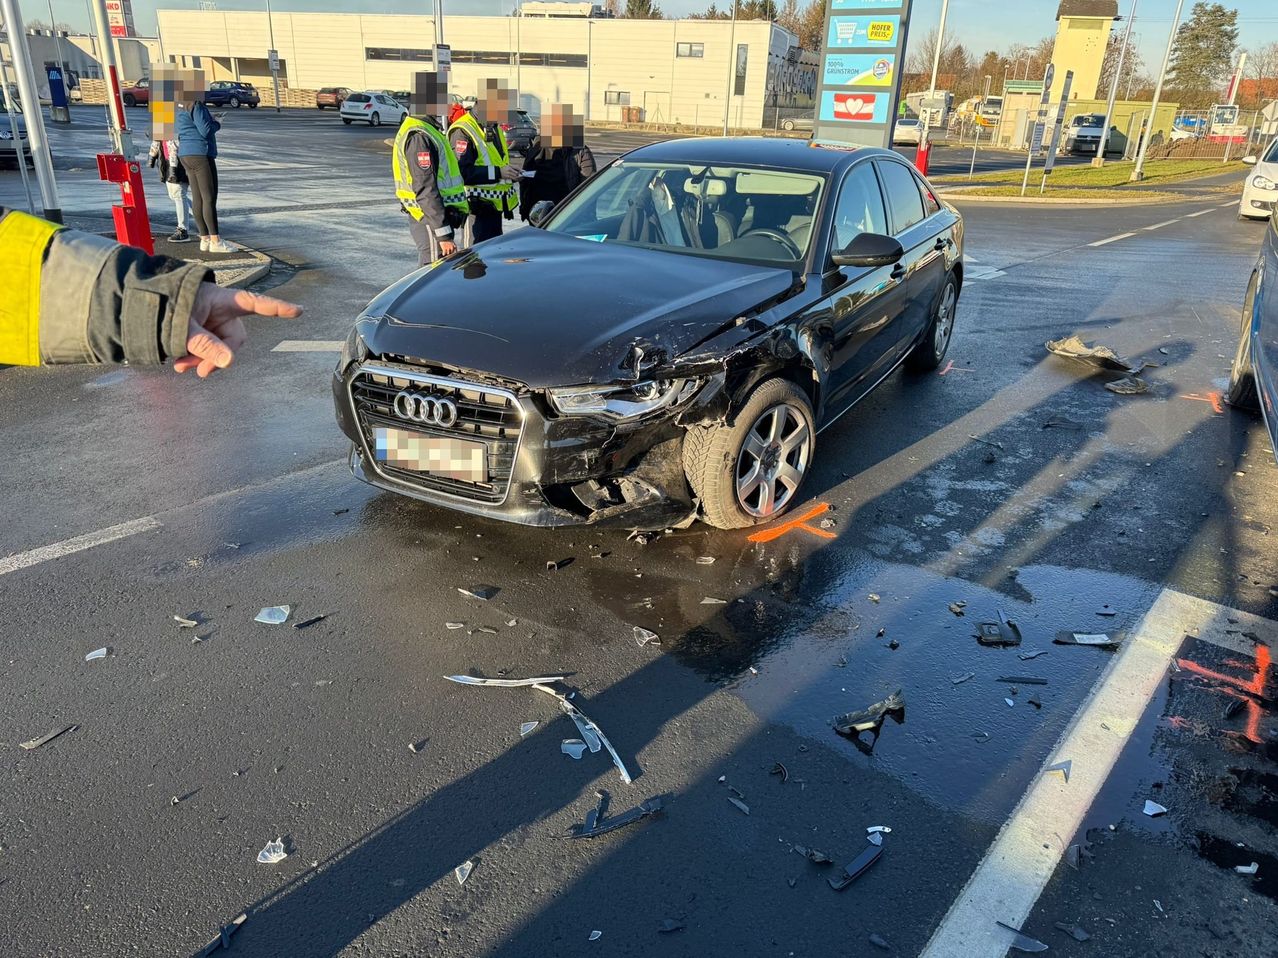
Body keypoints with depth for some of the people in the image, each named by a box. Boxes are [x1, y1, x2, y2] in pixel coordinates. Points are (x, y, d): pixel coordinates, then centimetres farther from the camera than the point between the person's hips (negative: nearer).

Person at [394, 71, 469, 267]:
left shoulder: (425, 129, 16)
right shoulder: (419, 137, -18)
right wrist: (443, 233, -25)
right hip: (430, 223, -11)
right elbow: (425, 190, -23)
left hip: (431, 220, 11)